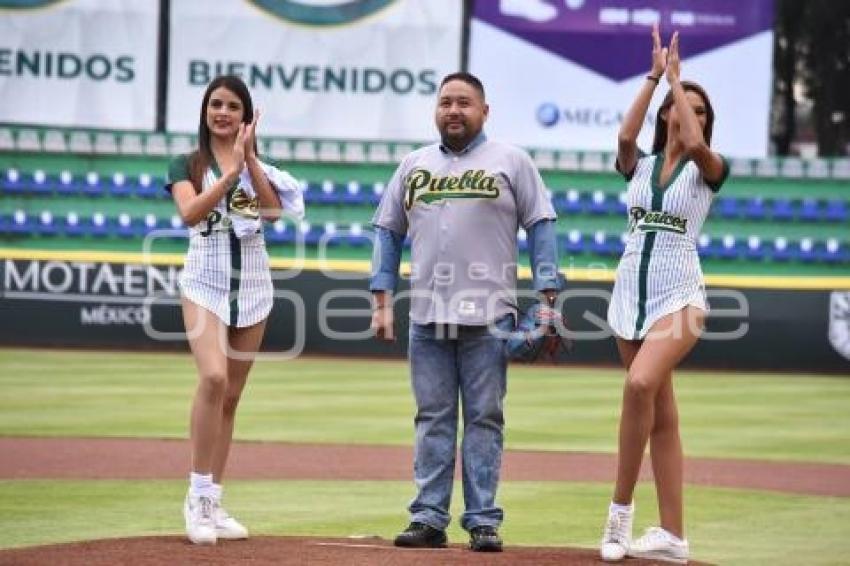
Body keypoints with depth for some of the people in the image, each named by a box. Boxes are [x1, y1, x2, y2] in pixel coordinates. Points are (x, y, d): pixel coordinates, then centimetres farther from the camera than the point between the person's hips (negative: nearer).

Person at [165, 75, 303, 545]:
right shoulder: (187, 165, 2)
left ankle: (211, 504, 12)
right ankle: (198, 495, -19)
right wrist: (231, 171, -23)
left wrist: (249, 159, -16)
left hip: (252, 285, 3)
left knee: (231, 396, 5)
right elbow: (190, 212, -17)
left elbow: (274, 210, -9)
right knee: (213, 377, -24)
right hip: (204, 281, -3)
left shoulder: (261, 167, 10)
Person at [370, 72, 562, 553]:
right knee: (433, 419, 5)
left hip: (488, 315, -3)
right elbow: (388, 232, 15)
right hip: (427, 315, 3)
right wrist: (383, 302, 7)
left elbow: (541, 226, 1)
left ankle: (483, 521, 2)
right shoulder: (414, 165, 14)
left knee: (484, 418, -1)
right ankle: (429, 519, 7)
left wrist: (547, 300, -7)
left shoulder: (511, 161, 4)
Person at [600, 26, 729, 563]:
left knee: (641, 384, -29)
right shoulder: (641, 165, 10)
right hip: (632, 293, 4)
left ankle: (621, 508, -21)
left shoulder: (708, 171, 1)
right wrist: (654, 75, -12)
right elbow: (626, 136, -13)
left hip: (680, 294, -4)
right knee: (662, 414, 5)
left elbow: (696, 145, -22)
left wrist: (676, 78, -14)